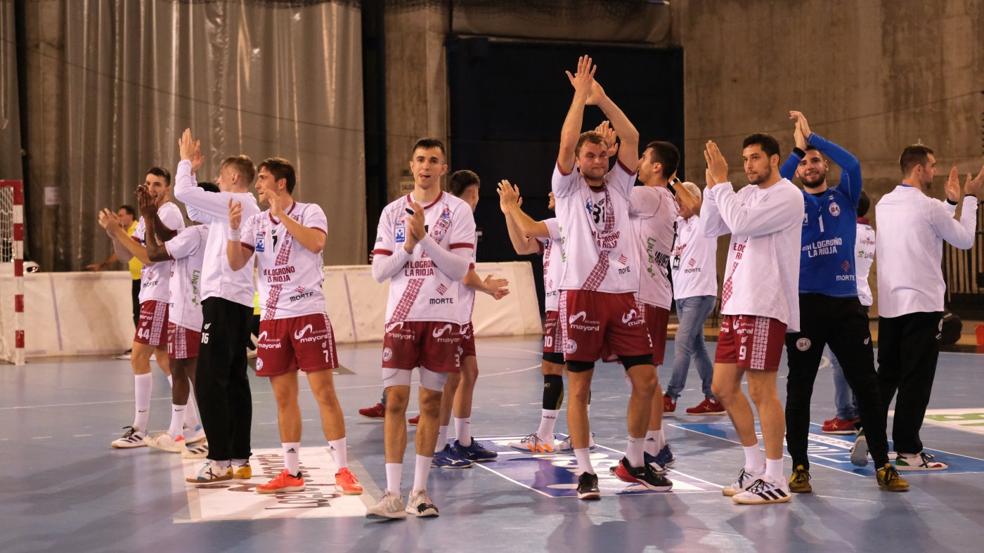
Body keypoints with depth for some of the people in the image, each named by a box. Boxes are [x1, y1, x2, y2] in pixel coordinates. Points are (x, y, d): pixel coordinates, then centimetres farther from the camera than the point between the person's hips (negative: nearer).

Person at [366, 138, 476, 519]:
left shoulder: (458, 210, 0)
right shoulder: (393, 212, 8)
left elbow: (460, 268, -10)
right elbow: (379, 271, 4)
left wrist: (425, 237, -18)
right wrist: (408, 246, -10)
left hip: (443, 317, -1)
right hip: (402, 316, 1)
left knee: (431, 403, 5)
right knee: (395, 401, -5)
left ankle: (420, 490, 13)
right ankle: (392, 495, -3)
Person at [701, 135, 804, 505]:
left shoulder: (787, 196, -8)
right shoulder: (746, 194, 17)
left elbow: (740, 223, -19)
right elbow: (710, 228, 11)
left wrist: (722, 180, -11)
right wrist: (713, 183, 2)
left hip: (764, 307, -9)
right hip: (735, 304, 9)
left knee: (762, 391, -6)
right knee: (723, 388, 11)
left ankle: (774, 480, 2)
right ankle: (755, 467, 23)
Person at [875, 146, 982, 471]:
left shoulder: (884, 205, 10)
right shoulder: (928, 206, -12)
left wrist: (952, 201, 26)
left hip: (889, 305, 7)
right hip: (922, 304, -7)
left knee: (887, 376, 14)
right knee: (916, 380, -1)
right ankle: (907, 451, 2)